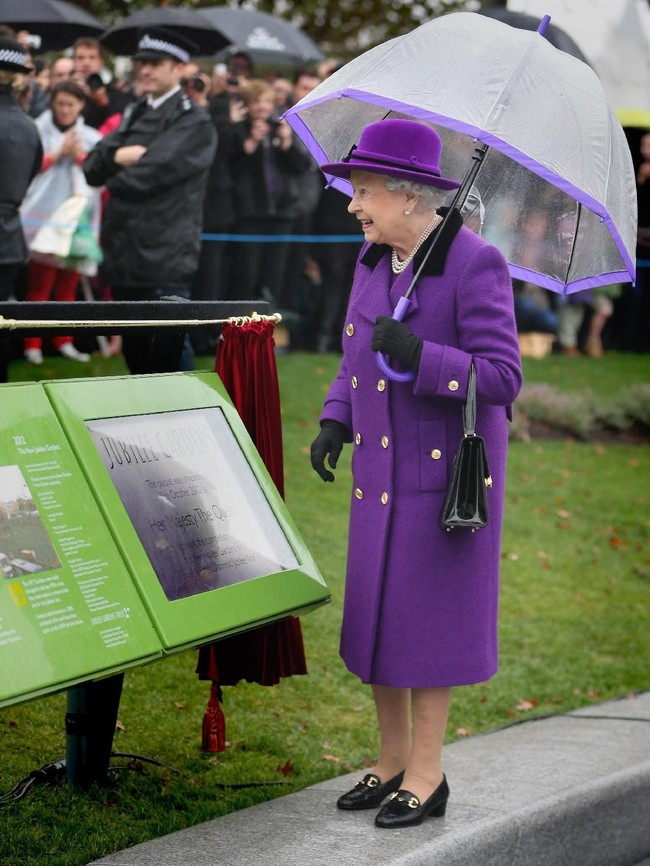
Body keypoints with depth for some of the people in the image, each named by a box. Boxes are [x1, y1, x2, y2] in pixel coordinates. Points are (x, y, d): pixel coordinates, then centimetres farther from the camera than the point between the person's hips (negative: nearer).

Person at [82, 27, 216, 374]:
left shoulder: (194, 123, -7)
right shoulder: (134, 116, 17)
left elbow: (145, 175, -18)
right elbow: (92, 167, 8)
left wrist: (114, 176, 1)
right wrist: (118, 156, -12)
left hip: (164, 260, -8)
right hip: (124, 256, 8)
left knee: (169, 358, -4)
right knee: (135, 354, 16)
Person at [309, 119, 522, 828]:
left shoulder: (474, 264, -16)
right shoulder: (374, 260, 5)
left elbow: (501, 376, -18)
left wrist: (419, 357, -31)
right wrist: (335, 423, 0)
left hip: (448, 470, -7)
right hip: (380, 471, 7)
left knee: (428, 612, 0)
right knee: (374, 612, 11)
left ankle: (427, 775, 14)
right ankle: (392, 761, 26)